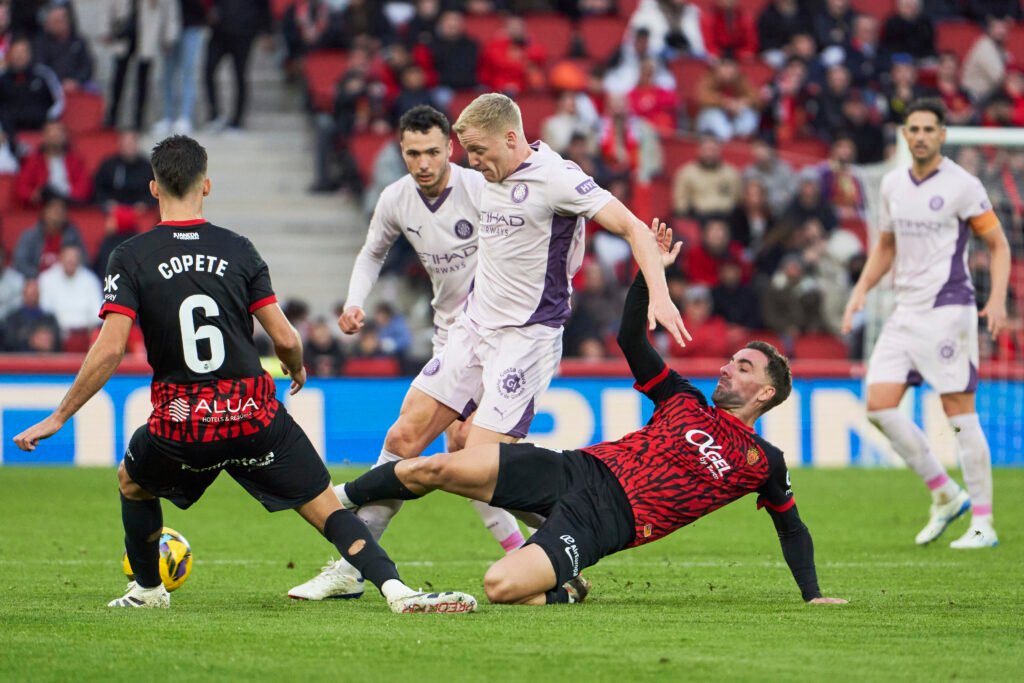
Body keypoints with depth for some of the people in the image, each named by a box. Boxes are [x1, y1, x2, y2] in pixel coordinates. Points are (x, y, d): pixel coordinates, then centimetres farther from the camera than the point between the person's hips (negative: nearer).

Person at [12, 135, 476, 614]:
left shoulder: (131, 258, -2)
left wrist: (58, 419, -2)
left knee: (132, 483, 32)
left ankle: (147, 589, 39)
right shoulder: (237, 250, 2)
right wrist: (297, 369, 24)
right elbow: (285, 338, 0)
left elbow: (109, 350, -11)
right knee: (326, 508, 4)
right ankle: (395, 589, -16)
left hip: (180, 426, 0)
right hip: (255, 414, 0)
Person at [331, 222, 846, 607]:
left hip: (603, 520, -4)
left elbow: (792, 530, 17)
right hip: (579, 470, 4)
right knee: (431, 469, -10)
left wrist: (813, 595, 8)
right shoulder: (685, 403, 18)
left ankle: (565, 592, 2)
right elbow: (631, 340, 14)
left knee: (500, 587, -30)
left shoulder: (764, 463, 8)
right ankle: (337, 501, 12)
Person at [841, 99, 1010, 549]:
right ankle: (946, 495, 10)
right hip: (906, 310, 6)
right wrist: (861, 289, 10)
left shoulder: (962, 186, -7)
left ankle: (983, 524, -2)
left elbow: (998, 245, -3)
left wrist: (997, 299, -16)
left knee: (960, 415, -8)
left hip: (948, 309, -6)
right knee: (878, 406, -4)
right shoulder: (892, 184, 11)